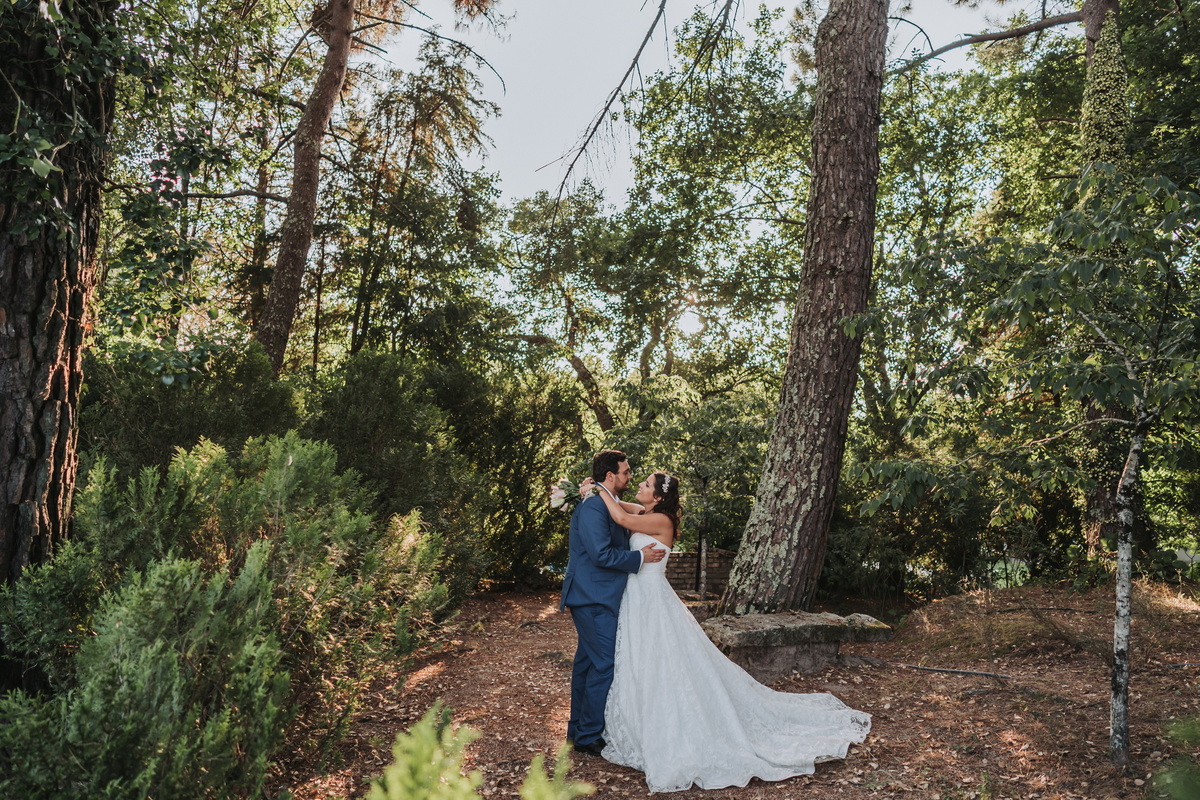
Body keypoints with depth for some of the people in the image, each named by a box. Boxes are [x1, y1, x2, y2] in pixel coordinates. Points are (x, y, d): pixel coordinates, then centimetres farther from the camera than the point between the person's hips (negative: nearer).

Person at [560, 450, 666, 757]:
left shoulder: (607, 504, 13)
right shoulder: (592, 506, -19)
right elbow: (602, 554, -24)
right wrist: (640, 557, -15)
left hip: (595, 597, 10)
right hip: (594, 597, -10)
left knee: (588, 662, 17)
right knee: (603, 665, -4)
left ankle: (578, 728, 28)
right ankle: (588, 735, 7)